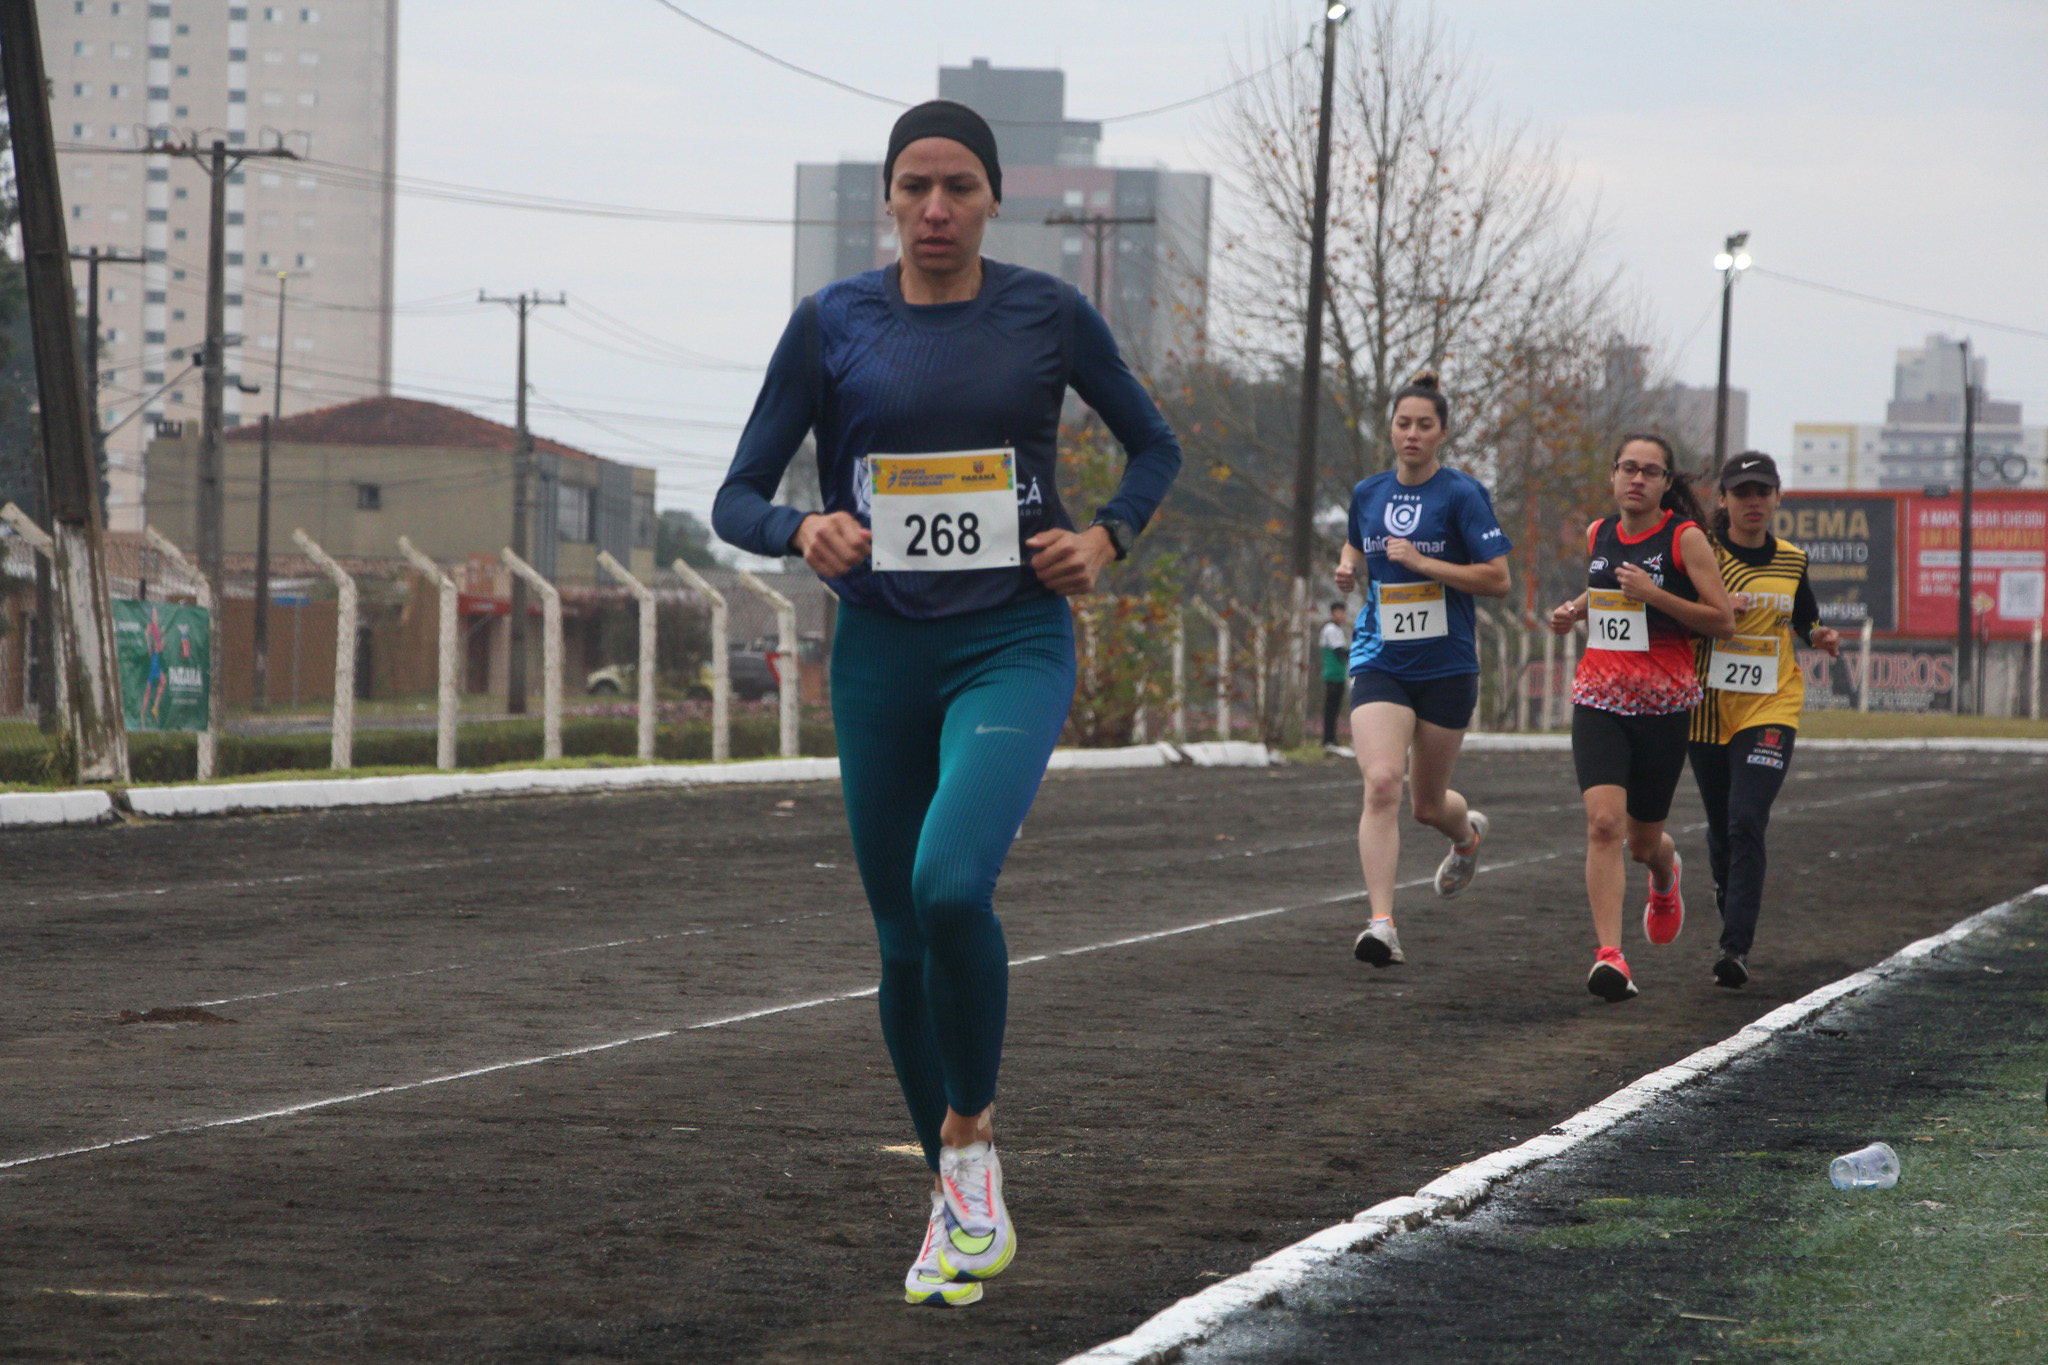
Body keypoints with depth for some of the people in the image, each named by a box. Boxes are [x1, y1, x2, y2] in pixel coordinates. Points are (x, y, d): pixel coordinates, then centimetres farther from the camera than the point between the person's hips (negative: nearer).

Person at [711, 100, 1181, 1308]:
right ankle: (957, 1206, 25)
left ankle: (973, 1138, -5)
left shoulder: (1049, 314, -1)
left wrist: (1105, 537, -3)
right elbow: (738, 497, 4)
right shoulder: (833, 325, 1)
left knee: (950, 884, -27)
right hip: (882, 653, 2)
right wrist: (802, 533, -18)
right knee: (903, 938, 8)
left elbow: (1155, 446, 15)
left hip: (1014, 644, -2)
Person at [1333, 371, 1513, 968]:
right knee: (1382, 783, -20)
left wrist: (1421, 561, -18)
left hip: (1446, 667, -2)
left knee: (1427, 803, 11)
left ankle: (1468, 834, 50)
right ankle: (1382, 923, -23)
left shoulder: (1463, 495, -7)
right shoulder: (1367, 494, 7)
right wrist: (1349, 568, 5)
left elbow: (1498, 579, -11)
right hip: (1380, 664, 2)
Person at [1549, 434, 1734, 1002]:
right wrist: (1574, 611, 9)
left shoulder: (1686, 538, -6)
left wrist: (1654, 594, -18)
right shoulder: (1597, 535, 8)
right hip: (1598, 699, 2)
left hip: (1664, 704, -2)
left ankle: (1665, 876, 50)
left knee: (1643, 840, 11)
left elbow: (1724, 621, -8)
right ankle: (1609, 955, -21)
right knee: (1604, 822, -18)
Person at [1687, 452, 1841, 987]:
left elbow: (1804, 621, 23)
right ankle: (1733, 916, 35)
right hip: (1707, 708, 0)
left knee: (1745, 824, -16)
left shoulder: (1791, 561, 6)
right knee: (1721, 827, 11)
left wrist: (1821, 637, 1)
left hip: (1770, 708, 0)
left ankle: (1736, 947, -19)